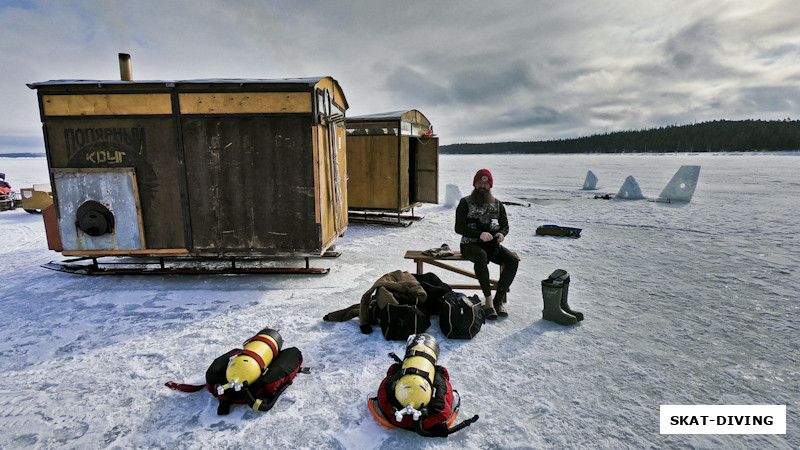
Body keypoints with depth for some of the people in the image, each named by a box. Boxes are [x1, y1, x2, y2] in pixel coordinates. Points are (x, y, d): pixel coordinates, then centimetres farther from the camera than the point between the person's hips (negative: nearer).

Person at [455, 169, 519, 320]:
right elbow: (459, 228, -7)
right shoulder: (465, 203, 2)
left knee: (513, 260, -22)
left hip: (492, 245, 4)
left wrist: (501, 234, -12)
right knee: (481, 256, -38)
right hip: (470, 245, -4)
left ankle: (498, 300, -16)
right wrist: (479, 234, -23)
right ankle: (488, 300, -31)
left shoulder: (497, 204, 14)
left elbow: (505, 225, 15)